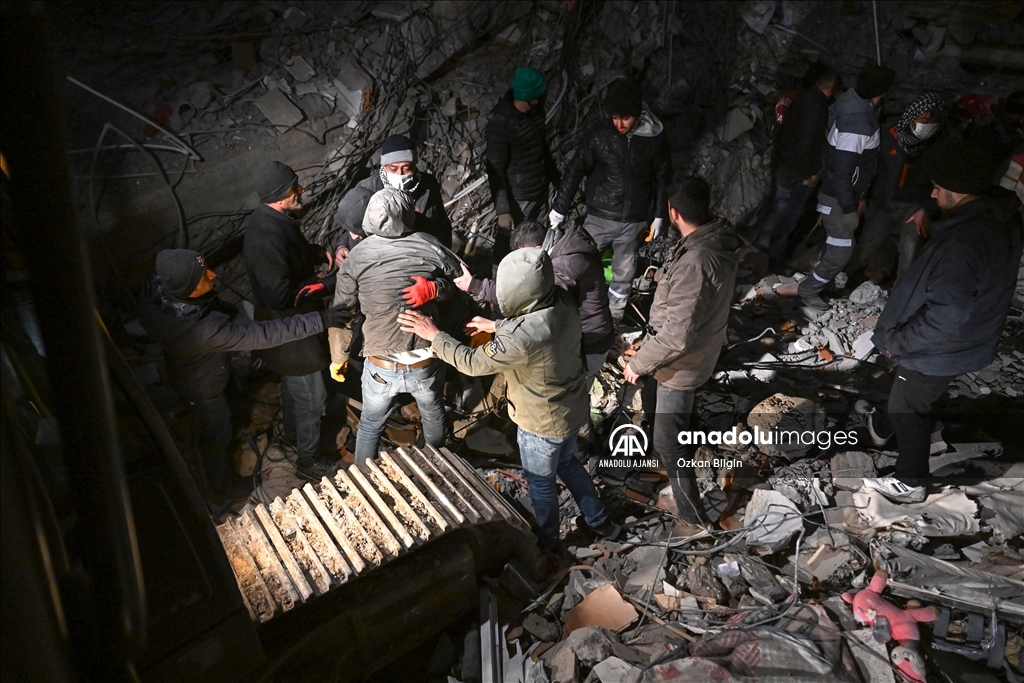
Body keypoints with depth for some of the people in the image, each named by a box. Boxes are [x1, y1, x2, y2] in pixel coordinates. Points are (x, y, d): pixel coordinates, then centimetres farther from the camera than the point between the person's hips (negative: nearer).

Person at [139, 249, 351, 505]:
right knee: (216, 436, 21)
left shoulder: (157, 286, -29)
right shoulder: (205, 330, -47)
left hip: (179, 368, 7)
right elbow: (264, 336, -43)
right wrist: (320, 320, -40)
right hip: (203, 386, -7)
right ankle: (222, 490, 50)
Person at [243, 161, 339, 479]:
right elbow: (281, 297, -32)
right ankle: (308, 459, 27)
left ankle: (293, 435, 51)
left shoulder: (277, 217, -3)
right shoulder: (266, 238, -34)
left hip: (292, 322, 10)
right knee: (311, 394, 7)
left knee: (292, 384, 28)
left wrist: (320, 253, -2)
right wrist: (326, 284, -22)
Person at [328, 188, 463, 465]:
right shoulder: (429, 246, -13)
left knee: (370, 425, 25)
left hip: (380, 368, 0)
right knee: (433, 415, 30)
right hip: (426, 365, 1)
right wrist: (435, 288, -13)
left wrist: (338, 357, 8)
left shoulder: (356, 257, -11)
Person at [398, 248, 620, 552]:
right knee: (567, 462, 32)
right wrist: (497, 326, 6)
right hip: (573, 408, 7)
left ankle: (547, 541, 46)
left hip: (543, 424, -7)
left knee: (541, 482, 20)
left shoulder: (522, 337, -39)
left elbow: (473, 363, -26)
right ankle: (600, 521, 48)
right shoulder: (562, 300, -16)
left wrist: (434, 335, -16)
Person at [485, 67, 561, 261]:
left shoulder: (536, 113, 0)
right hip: (516, 200, -7)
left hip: (540, 194, 7)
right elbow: (496, 171, -21)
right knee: (507, 249, 6)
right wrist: (503, 210, -24)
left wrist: (556, 179, 25)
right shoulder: (500, 124, -23)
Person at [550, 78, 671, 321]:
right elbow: (575, 171, -4)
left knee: (624, 273, 13)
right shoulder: (598, 135, -12)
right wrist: (559, 209, -1)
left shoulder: (655, 139, -8)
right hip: (600, 217, -1)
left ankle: (615, 316, 33)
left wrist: (659, 216, 7)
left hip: (634, 220, 1)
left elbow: (662, 179, 4)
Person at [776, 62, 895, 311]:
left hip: (846, 193, 10)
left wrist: (860, 197, 21)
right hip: (836, 197, -10)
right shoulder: (857, 124, -28)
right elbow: (841, 171, -27)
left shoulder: (861, 111, 3)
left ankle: (811, 294, 27)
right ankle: (803, 290, 8)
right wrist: (849, 209, -22)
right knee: (840, 252, -5)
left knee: (836, 248, 16)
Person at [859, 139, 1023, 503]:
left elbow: (943, 318, -35)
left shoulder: (962, 245, -37)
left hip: (938, 351, -9)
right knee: (906, 389, 31)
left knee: (910, 407, 11)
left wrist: (897, 341, -21)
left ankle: (910, 483, 29)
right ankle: (882, 426, 57)